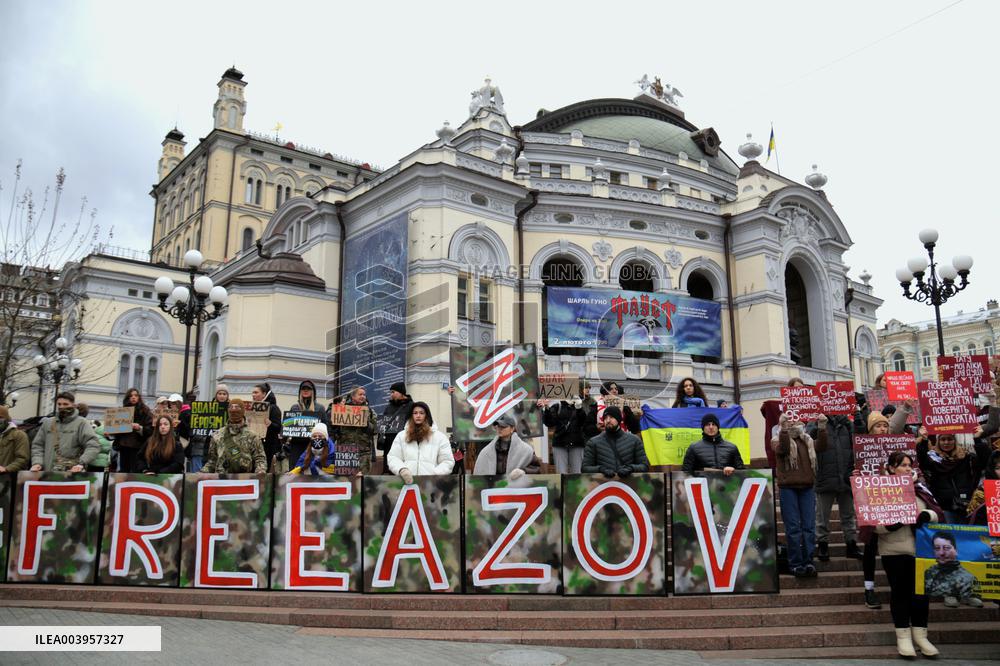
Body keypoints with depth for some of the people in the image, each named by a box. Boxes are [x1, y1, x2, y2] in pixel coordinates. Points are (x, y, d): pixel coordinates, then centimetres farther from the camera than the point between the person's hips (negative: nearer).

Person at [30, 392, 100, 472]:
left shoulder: (81, 423, 0)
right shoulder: (47, 423, 16)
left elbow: (93, 446, -11)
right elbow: (37, 445, 17)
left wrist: (81, 463, -25)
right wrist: (37, 462, -1)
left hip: (72, 472, -4)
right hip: (48, 472, 5)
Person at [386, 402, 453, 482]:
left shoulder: (439, 437, 11)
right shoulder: (401, 436, 17)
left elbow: (448, 462, 7)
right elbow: (393, 458, 11)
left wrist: (434, 475, -9)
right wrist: (401, 469, -9)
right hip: (407, 482, 1)